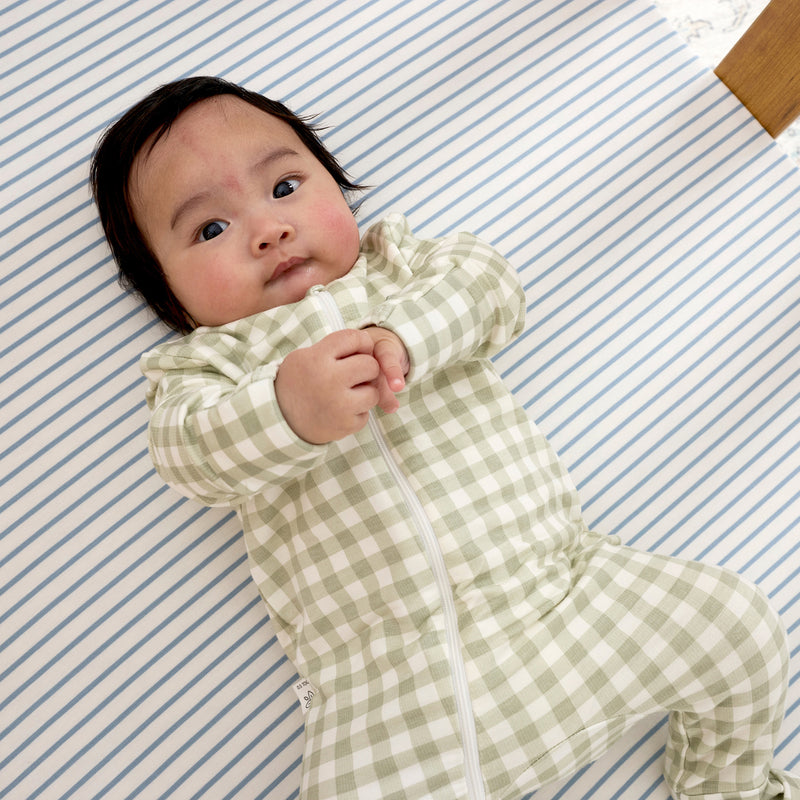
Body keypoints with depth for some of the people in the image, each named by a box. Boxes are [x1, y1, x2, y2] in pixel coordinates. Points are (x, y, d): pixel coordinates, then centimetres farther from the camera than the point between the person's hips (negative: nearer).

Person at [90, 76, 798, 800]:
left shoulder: (399, 262, 16)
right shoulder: (202, 362, 10)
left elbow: (491, 282, -1)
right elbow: (194, 453, -9)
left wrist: (402, 339, -20)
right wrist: (285, 409, -31)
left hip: (558, 577, 3)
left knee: (739, 626, -3)